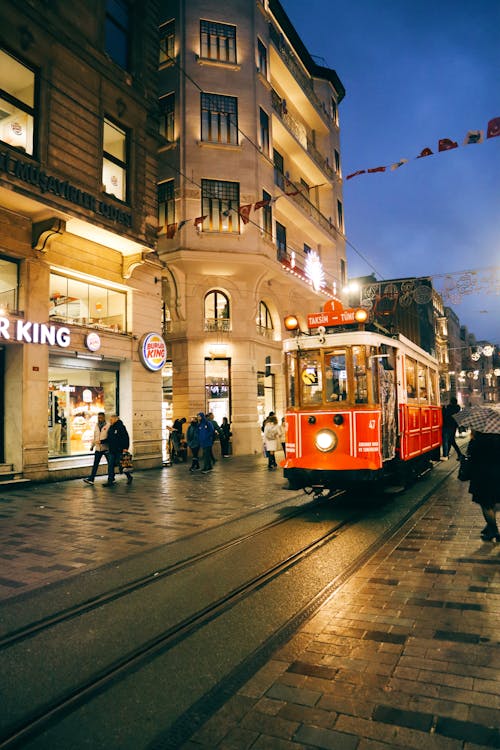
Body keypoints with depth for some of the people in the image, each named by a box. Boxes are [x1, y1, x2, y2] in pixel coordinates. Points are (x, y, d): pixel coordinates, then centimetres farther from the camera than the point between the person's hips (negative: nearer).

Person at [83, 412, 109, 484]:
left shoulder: (108, 425, -8)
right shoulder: (96, 426, 11)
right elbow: (94, 437, 18)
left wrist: (102, 441, -21)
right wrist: (92, 446, 13)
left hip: (106, 448, -5)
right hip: (98, 448, 5)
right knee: (95, 464, 1)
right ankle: (91, 479, 0)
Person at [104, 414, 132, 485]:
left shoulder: (121, 427, -10)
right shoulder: (110, 428, 13)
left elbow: (126, 438, -14)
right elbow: (109, 439, 19)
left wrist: (125, 448, -21)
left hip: (119, 450, -7)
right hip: (111, 450, 7)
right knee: (110, 465, 3)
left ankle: (129, 477, 20)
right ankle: (110, 481, 6)